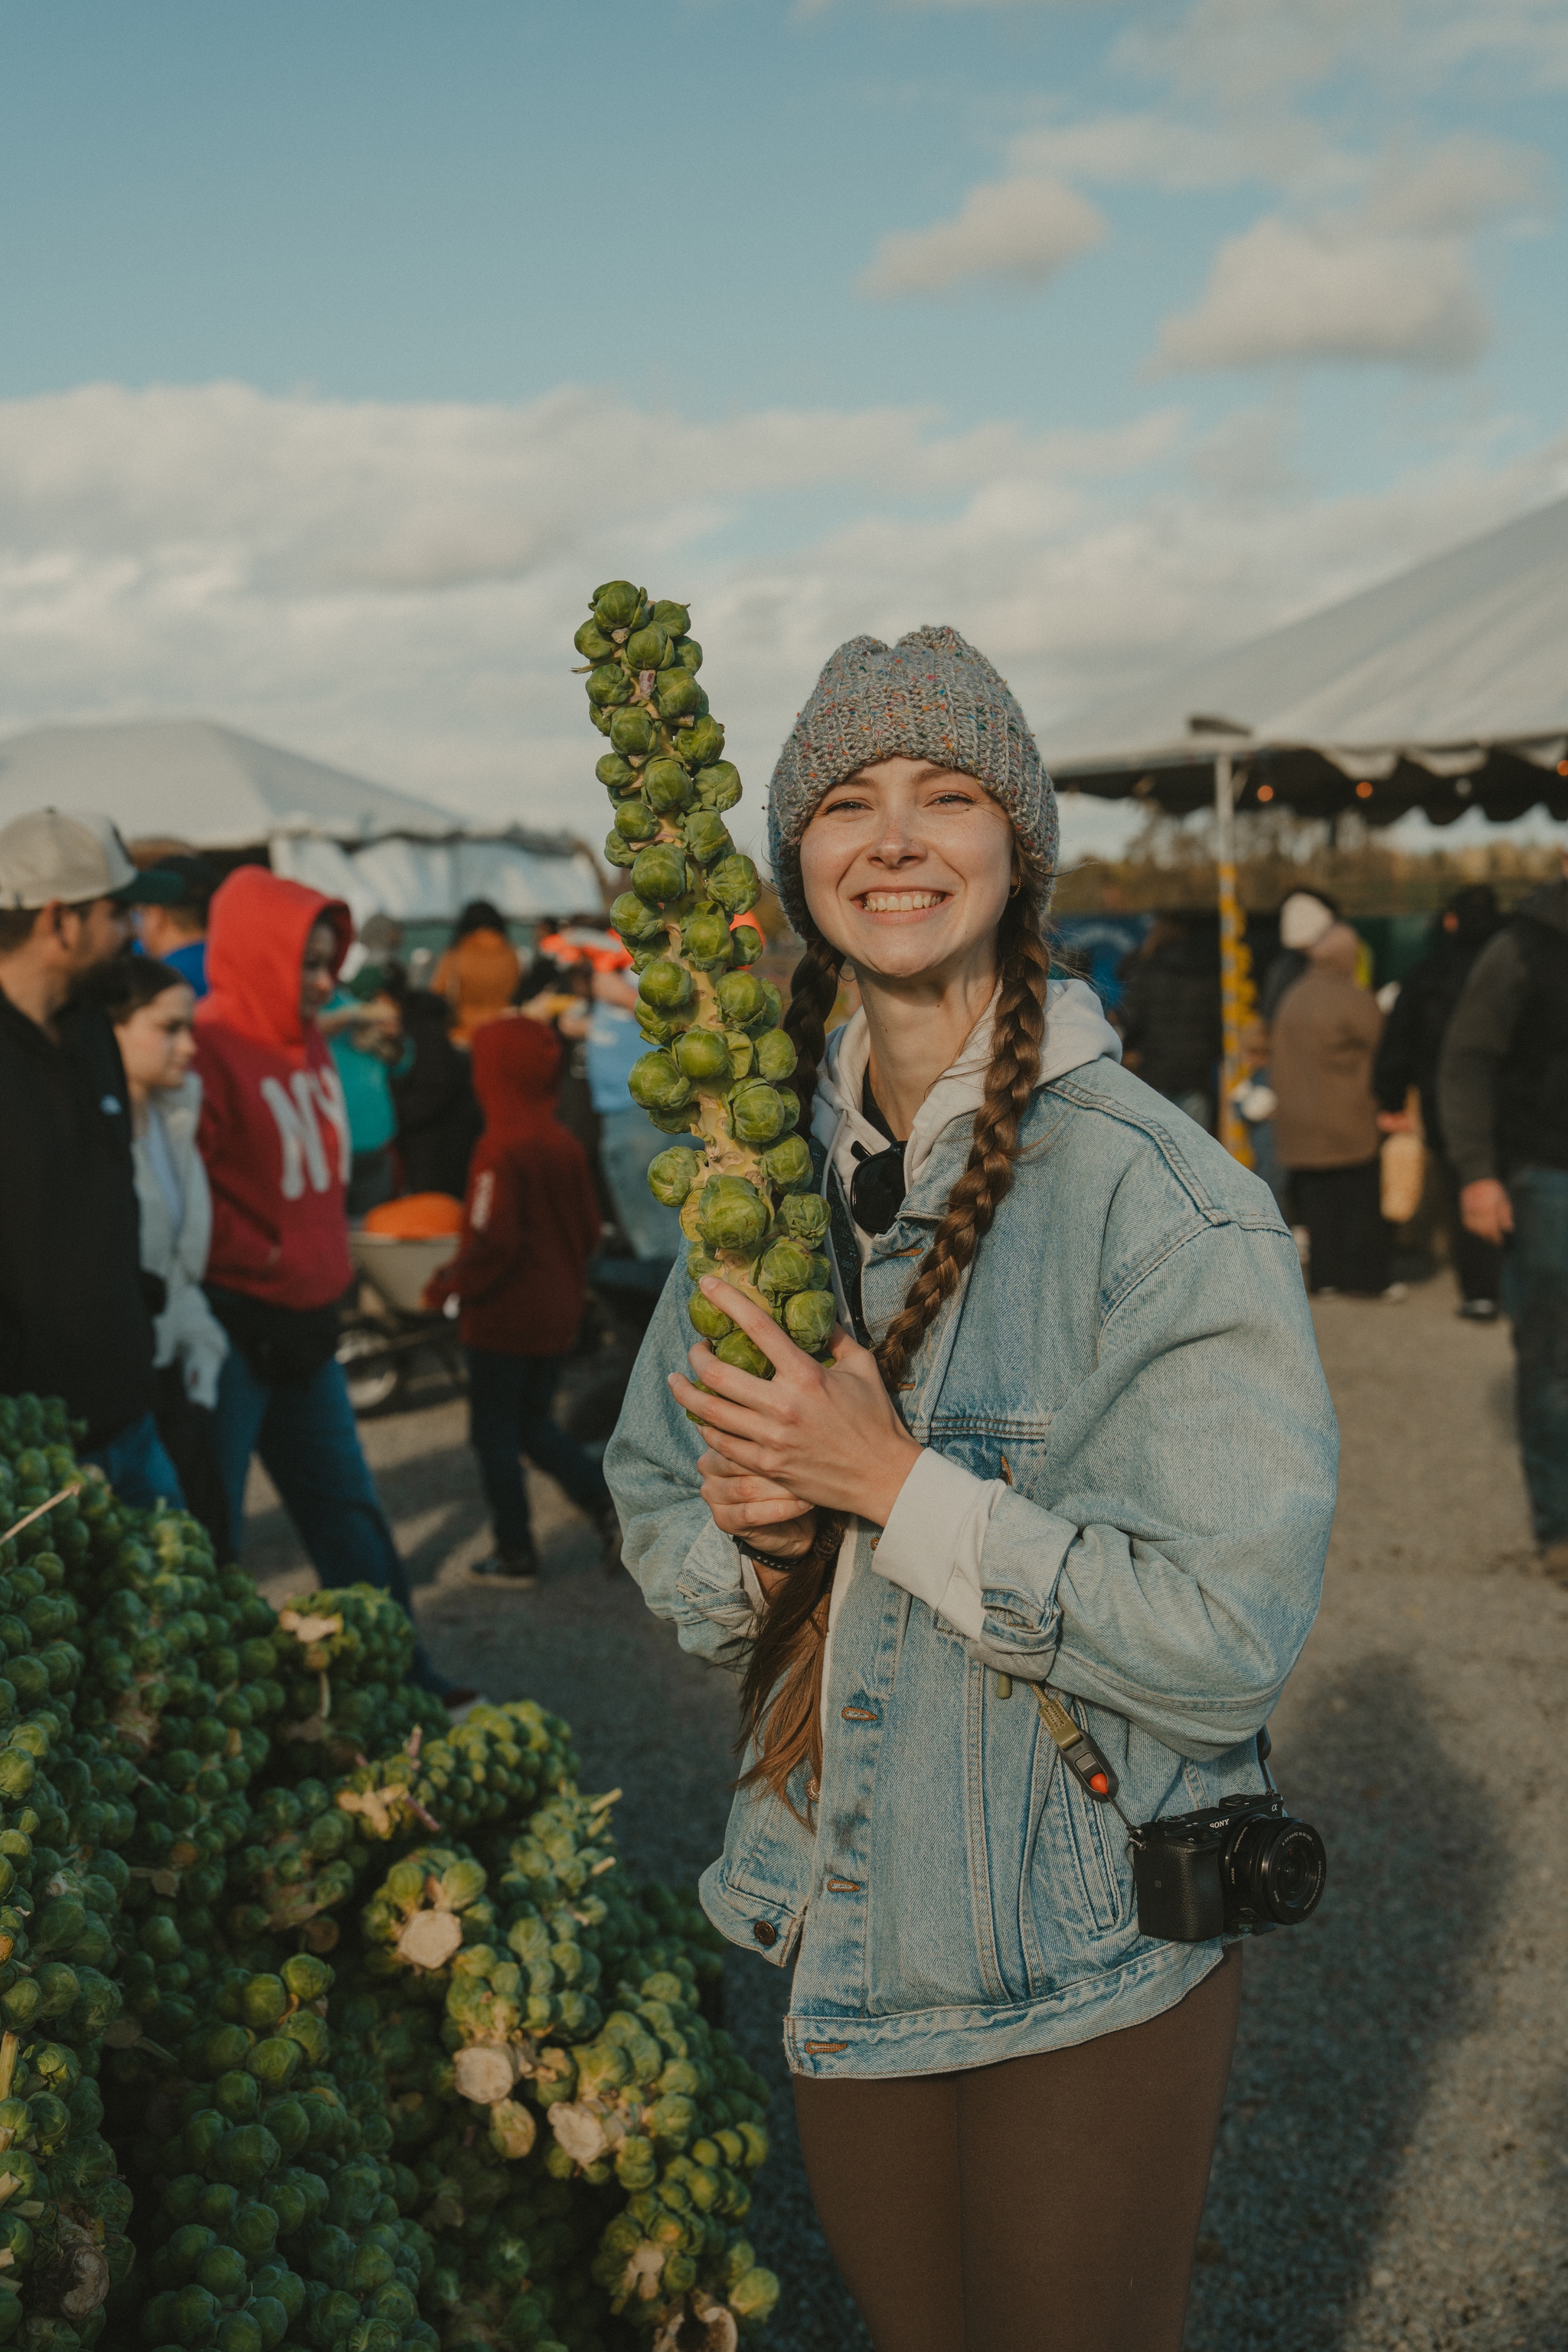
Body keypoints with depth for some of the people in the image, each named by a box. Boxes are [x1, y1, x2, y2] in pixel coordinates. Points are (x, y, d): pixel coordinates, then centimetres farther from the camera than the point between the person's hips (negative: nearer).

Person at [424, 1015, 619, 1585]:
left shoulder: (501, 1150, -19)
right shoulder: (565, 1145, 3)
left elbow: (492, 1243, -24)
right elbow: (588, 1230, 10)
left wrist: (446, 1286, -11)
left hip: (503, 1316, -7)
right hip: (557, 1312, 7)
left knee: (494, 1432, 7)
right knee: (535, 1425, 20)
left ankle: (515, 1555, 13)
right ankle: (609, 1506, 6)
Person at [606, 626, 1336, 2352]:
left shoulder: (1159, 1195, -19)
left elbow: (1232, 1629, -24)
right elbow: (648, 1489, 8)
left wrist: (894, 1482, -25)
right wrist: (743, 1541, -14)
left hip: (1088, 1966, -5)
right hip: (843, 1933, 5)